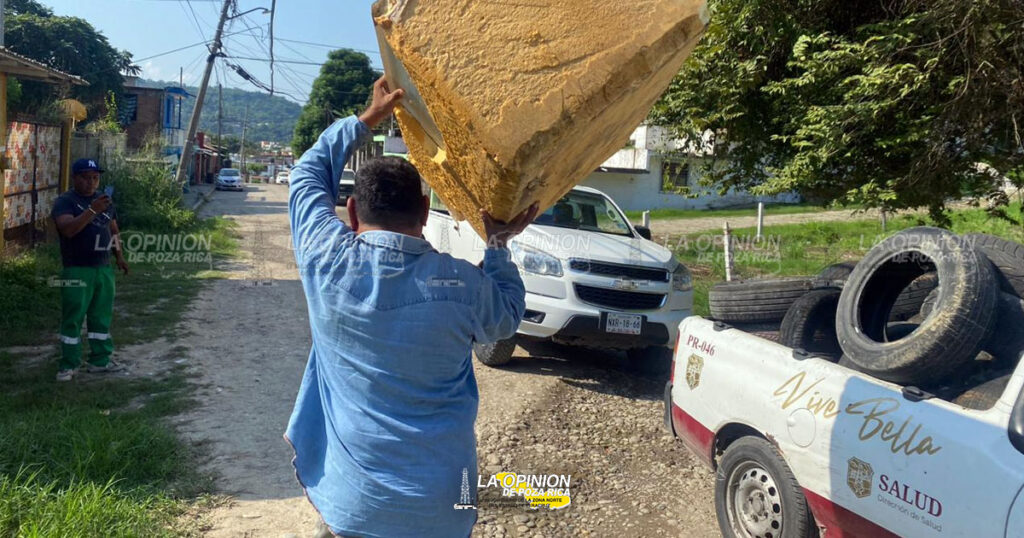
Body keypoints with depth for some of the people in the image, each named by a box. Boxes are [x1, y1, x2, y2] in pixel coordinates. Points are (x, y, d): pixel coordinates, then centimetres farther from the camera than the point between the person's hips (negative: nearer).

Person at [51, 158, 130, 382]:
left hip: (104, 269, 6)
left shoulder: (104, 200, 14)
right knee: (73, 318, -2)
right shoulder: (65, 201, -8)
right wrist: (92, 210, -34)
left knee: (102, 317, 12)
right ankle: (68, 364, 6)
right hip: (77, 270, -6)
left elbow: (114, 230, 23)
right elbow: (68, 229, -25)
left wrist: (119, 255, 11)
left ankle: (100, 360, 21)